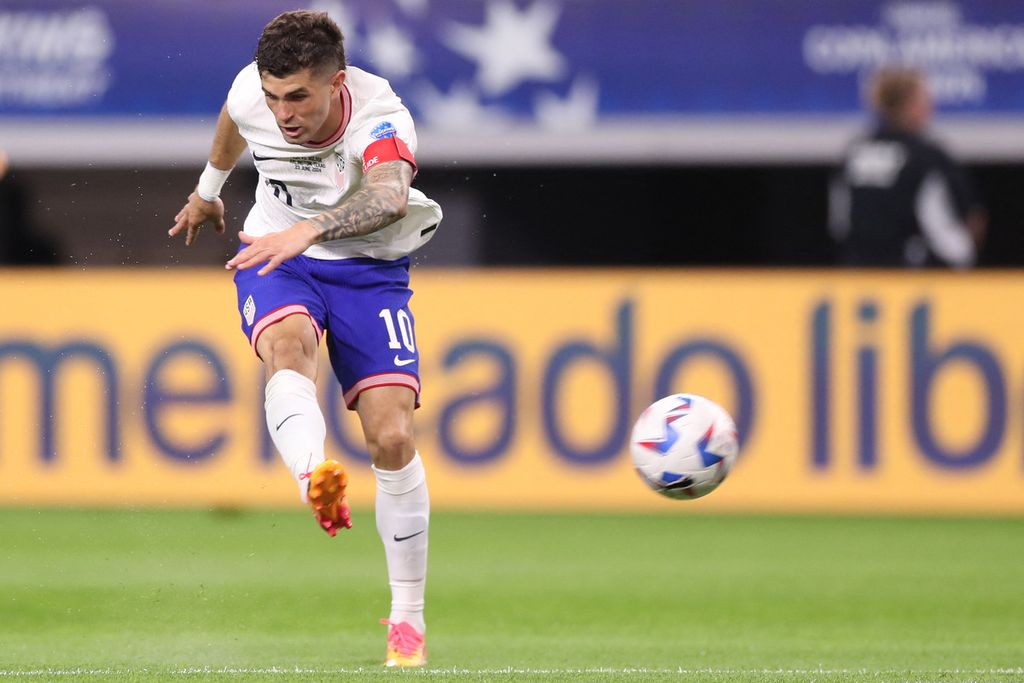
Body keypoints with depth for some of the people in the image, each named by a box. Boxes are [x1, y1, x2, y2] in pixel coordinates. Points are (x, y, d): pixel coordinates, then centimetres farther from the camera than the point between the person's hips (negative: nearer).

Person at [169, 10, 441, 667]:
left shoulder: (381, 118, -30)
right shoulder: (251, 93, -15)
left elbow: (389, 198, -53)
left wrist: (308, 230, -69)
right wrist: (209, 189, 31)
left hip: (368, 268, -2)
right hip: (274, 257, 2)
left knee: (393, 437, -12)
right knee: (288, 343, -35)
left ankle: (408, 619, 3)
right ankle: (314, 478, -64)